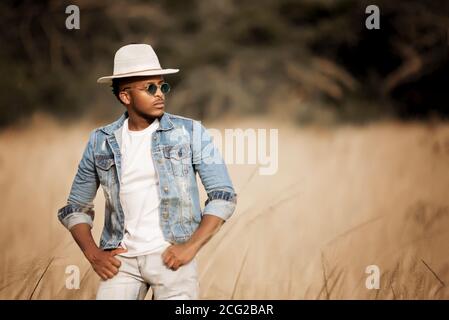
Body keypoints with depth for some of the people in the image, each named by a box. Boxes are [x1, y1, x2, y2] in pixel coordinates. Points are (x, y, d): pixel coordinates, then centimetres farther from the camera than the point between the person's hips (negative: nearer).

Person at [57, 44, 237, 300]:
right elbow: (76, 209, 16)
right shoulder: (101, 142, 7)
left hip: (172, 256, -1)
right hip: (121, 259, 2)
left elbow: (224, 195, 0)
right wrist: (93, 254, 0)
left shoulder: (190, 132, 1)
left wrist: (191, 247, -10)